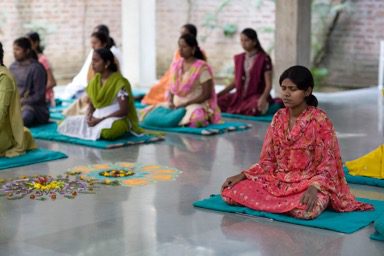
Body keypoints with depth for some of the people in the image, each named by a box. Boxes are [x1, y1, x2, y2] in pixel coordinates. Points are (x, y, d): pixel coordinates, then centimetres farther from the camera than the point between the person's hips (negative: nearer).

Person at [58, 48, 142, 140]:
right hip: (97, 117, 6)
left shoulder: (119, 82, -14)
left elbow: (124, 111, -18)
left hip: (118, 119, -6)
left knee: (105, 131, -40)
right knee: (67, 123, -8)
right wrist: (89, 116, -11)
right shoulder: (95, 81, 7)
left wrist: (100, 119, -22)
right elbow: (91, 104, 13)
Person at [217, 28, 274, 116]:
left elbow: (268, 84, -10)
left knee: (254, 109, -40)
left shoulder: (264, 59, -6)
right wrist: (219, 94, 10)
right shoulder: (239, 59, 12)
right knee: (218, 101, -17)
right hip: (239, 95, 6)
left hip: (256, 95, -6)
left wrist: (263, 98, -28)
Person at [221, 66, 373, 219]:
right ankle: (290, 203, 1)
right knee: (229, 192, -13)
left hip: (309, 183, -6)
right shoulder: (279, 118, 6)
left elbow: (327, 165, -14)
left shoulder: (320, 120, -12)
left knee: (305, 210, -41)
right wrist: (241, 176, -4)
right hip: (278, 180, 6)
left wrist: (313, 188, -32)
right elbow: (268, 160, 10)